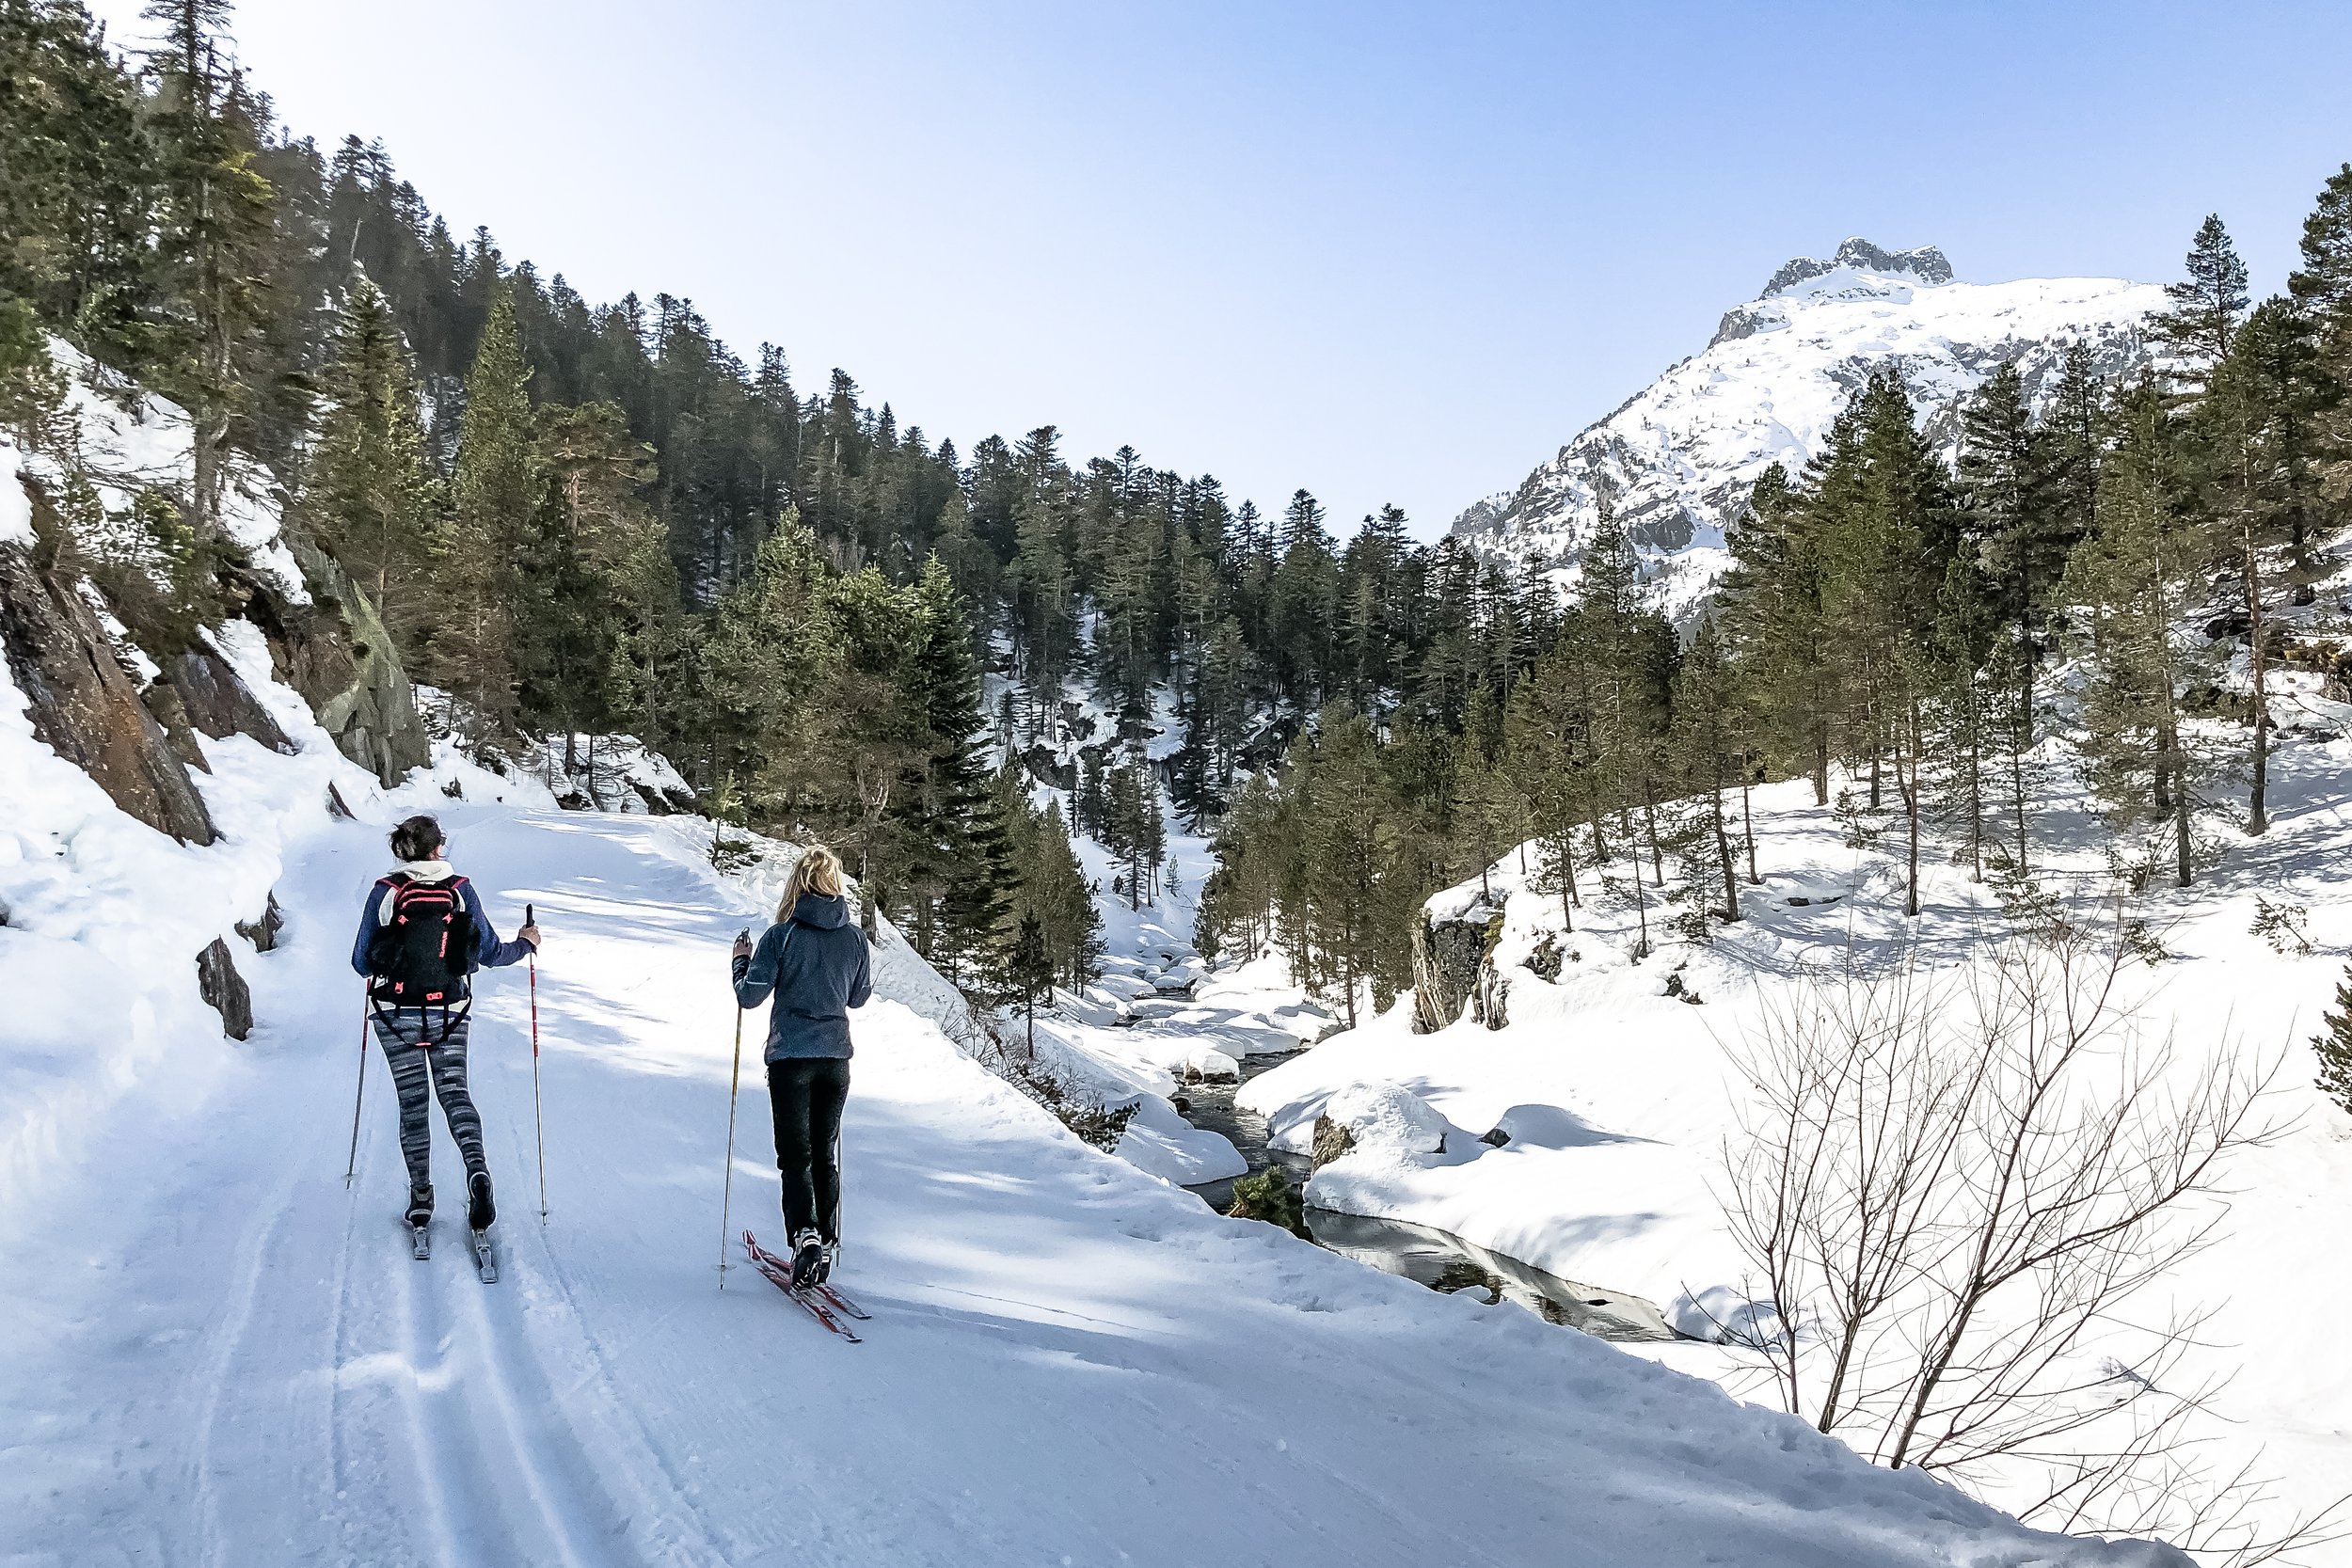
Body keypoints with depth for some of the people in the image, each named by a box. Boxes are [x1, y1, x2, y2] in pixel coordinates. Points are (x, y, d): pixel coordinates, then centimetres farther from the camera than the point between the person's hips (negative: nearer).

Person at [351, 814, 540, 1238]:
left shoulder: (384, 891, -5)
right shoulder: (461, 890, -3)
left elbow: (362, 962, 1)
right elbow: (490, 953, 2)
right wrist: (525, 944, 21)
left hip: (396, 1015, 0)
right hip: (450, 1012, 0)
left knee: (412, 1102, 9)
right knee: (454, 1092, 6)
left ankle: (420, 1197, 9)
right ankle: (477, 1168, -19)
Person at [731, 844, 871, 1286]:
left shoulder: (781, 935, -11)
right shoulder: (854, 936, 0)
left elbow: (750, 996, -8)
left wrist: (741, 960, 9)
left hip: (790, 1057, -3)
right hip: (836, 1057, 3)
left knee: (796, 1153, 2)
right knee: (825, 1153, 14)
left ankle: (803, 1233, -16)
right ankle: (826, 1242, 16)